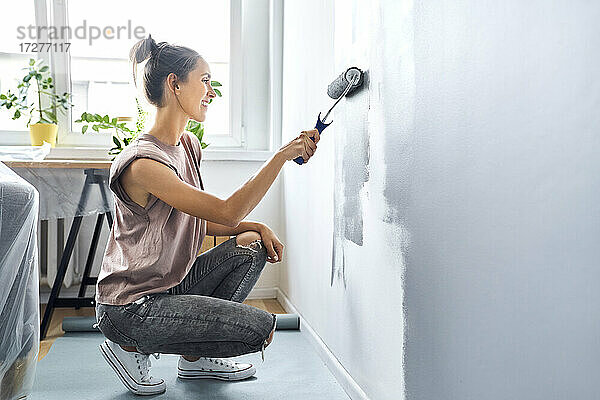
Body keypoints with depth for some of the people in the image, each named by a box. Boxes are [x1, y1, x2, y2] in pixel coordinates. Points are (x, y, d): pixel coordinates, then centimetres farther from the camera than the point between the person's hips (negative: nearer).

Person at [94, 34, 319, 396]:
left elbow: (202, 222, 13)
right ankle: (134, 347, 0)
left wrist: (257, 227, -2)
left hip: (169, 284, 9)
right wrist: (283, 156, -29)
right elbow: (227, 212, -30)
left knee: (252, 245, 2)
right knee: (260, 326, -16)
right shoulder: (142, 163, -24)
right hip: (129, 307, -9)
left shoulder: (188, 146, 6)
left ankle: (196, 358, 10)